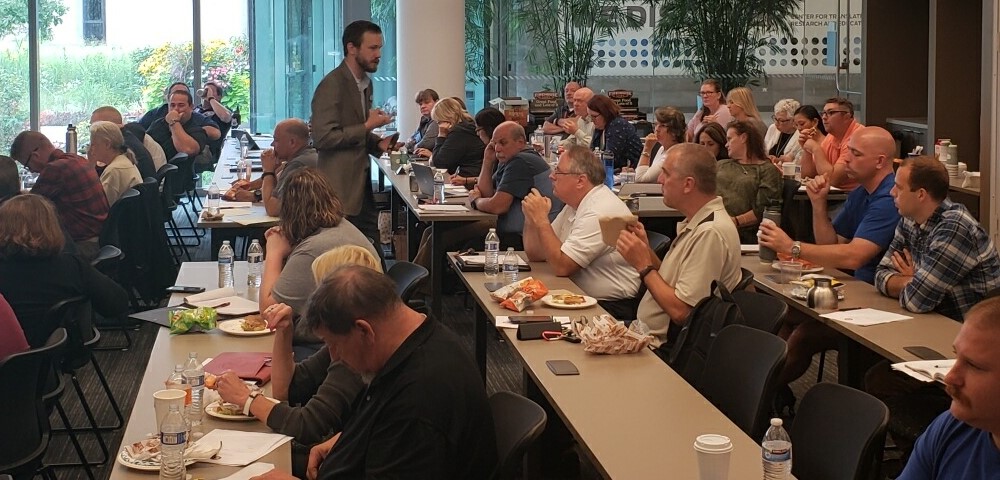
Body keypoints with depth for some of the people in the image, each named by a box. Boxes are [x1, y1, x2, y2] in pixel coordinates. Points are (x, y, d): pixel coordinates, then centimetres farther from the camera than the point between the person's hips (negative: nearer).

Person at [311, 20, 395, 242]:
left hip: (361, 185, 9)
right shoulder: (332, 85, -15)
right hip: (340, 189, -9)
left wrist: (377, 143, 7)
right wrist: (367, 126, -17)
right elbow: (322, 138, -21)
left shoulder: (365, 83, 14)